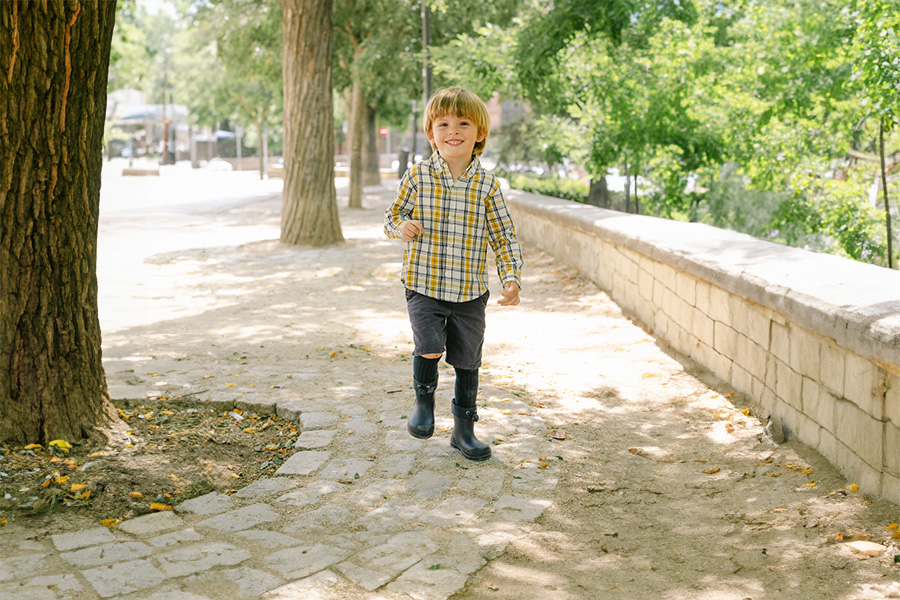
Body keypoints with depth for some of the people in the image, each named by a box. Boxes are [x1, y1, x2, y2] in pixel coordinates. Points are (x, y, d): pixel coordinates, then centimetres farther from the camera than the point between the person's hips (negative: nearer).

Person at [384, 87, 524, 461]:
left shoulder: (487, 184, -1)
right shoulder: (417, 177, -3)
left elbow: (504, 237, 2)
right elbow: (392, 216, 8)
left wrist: (511, 277, -12)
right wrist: (401, 227, -15)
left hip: (470, 292, 2)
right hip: (424, 286, -1)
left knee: (467, 362, 9)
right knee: (430, 348, -19)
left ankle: (464, 429, 29)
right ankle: (424, 399, 14)